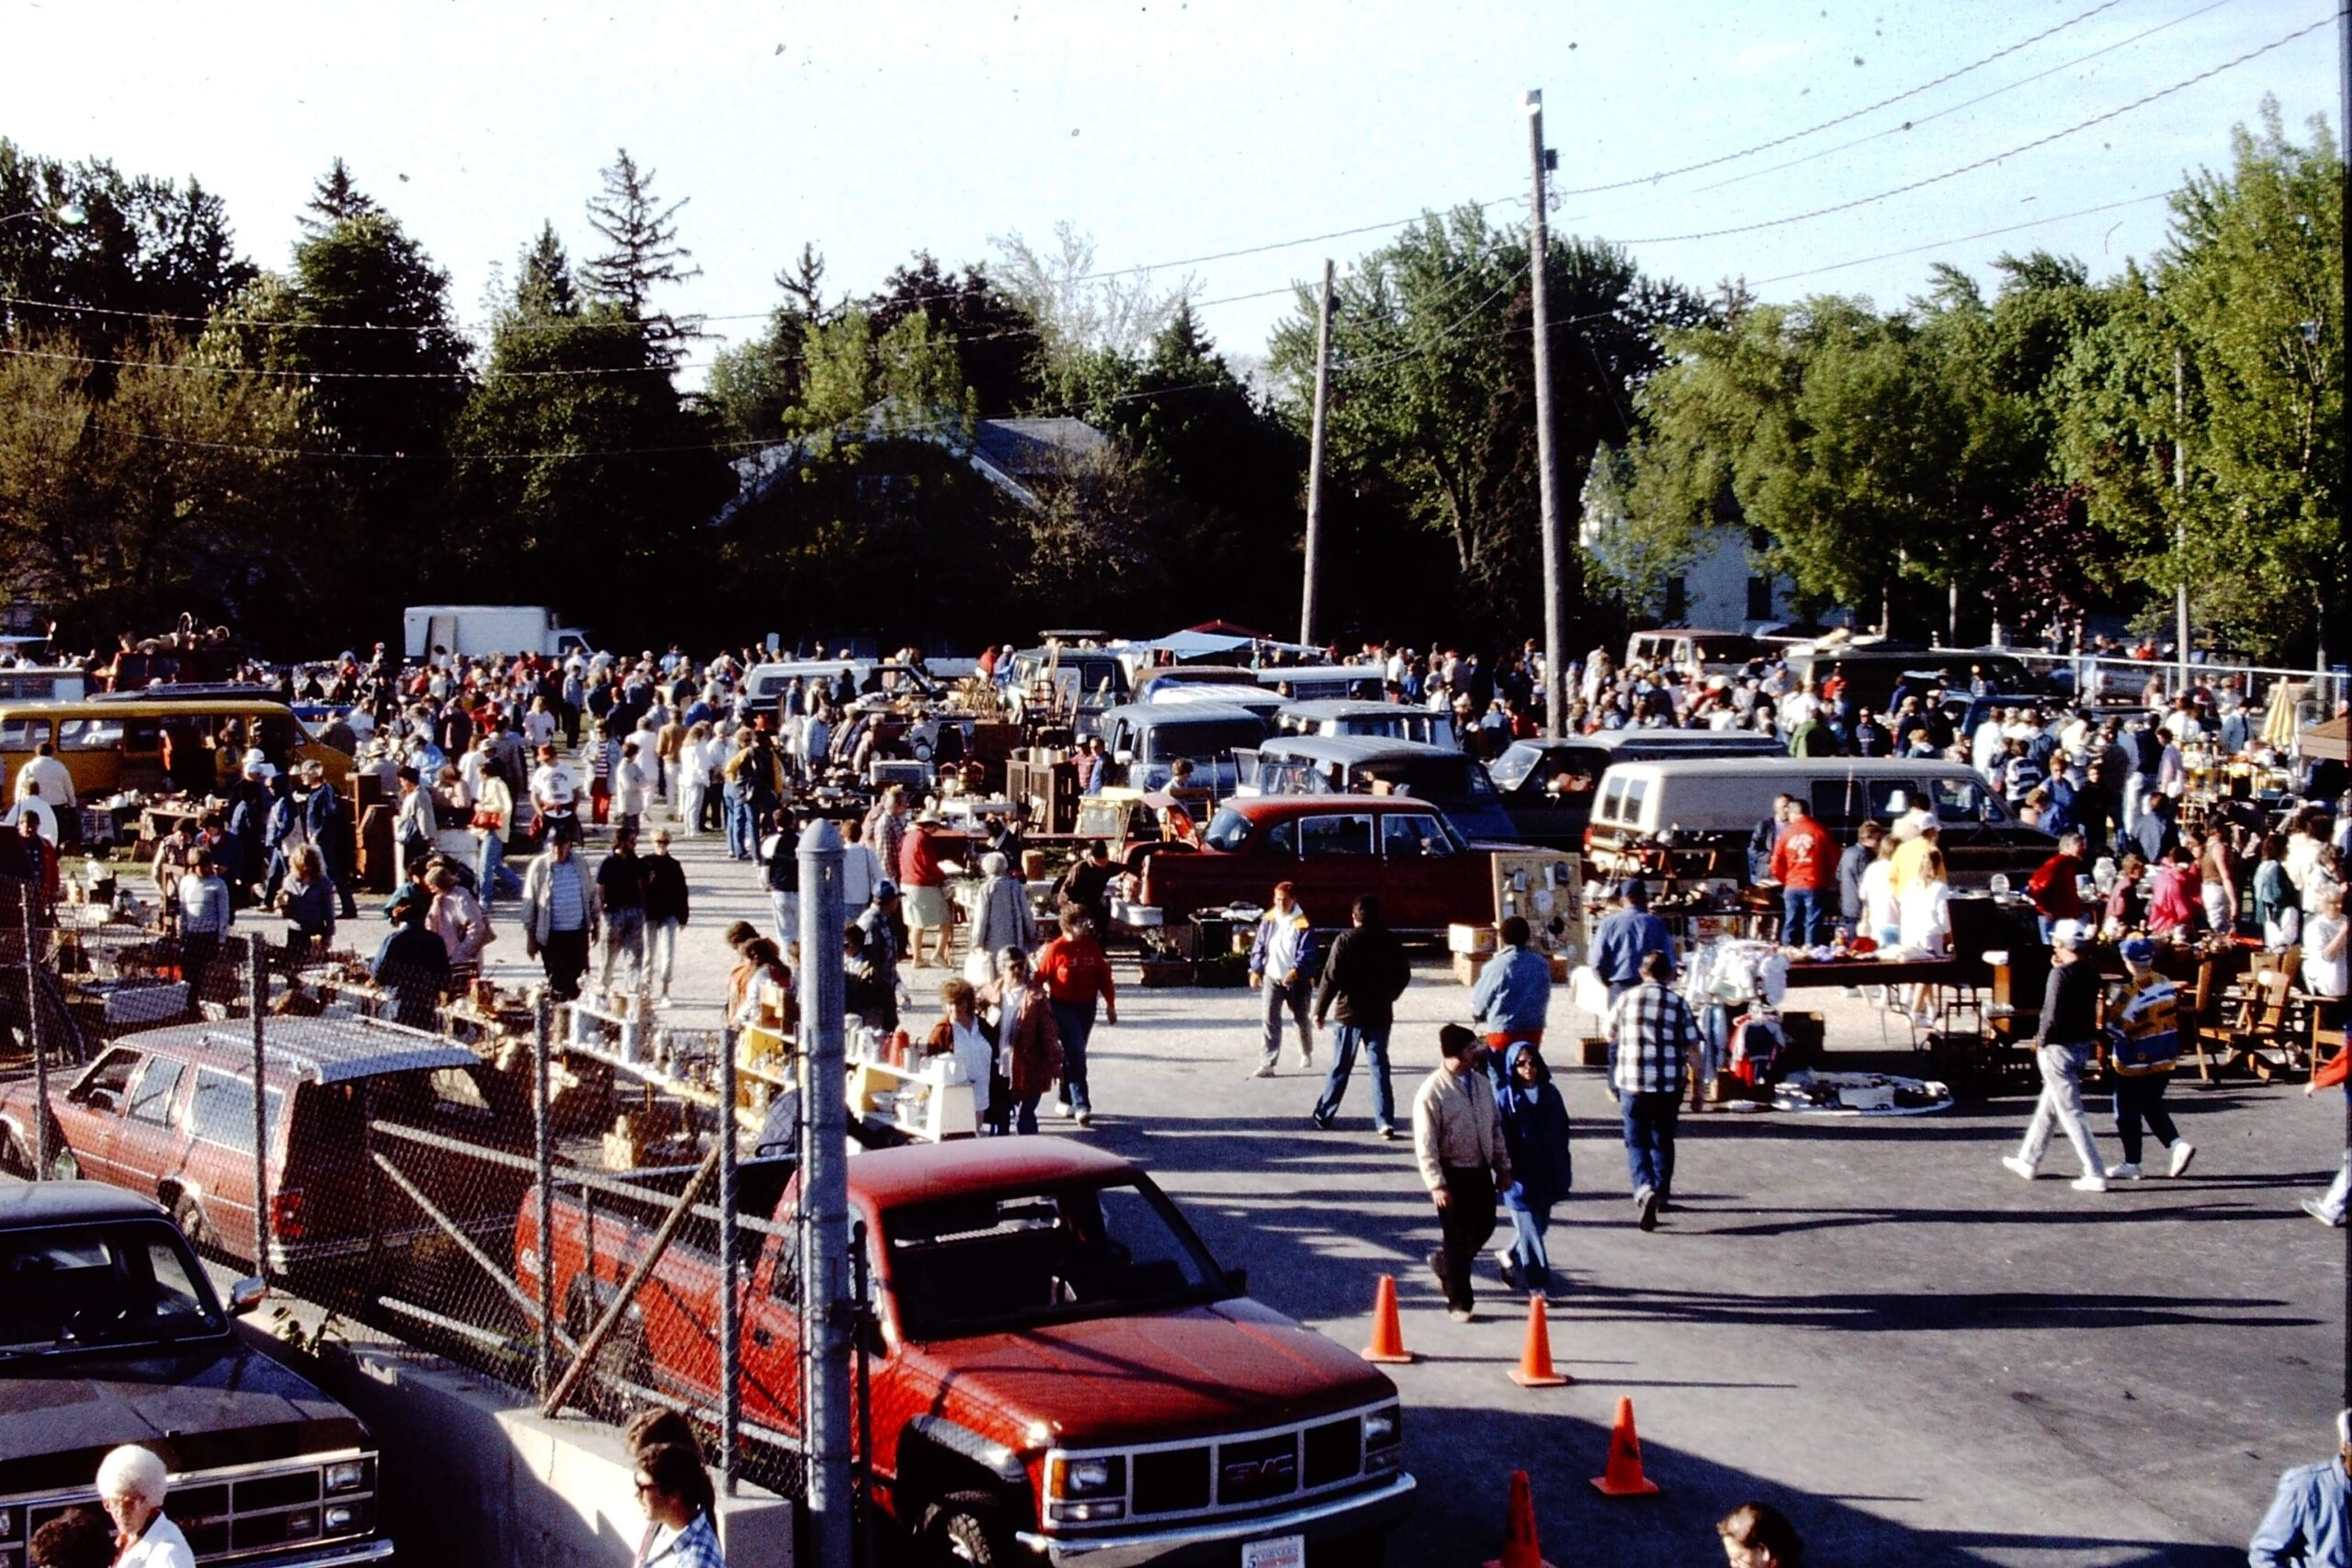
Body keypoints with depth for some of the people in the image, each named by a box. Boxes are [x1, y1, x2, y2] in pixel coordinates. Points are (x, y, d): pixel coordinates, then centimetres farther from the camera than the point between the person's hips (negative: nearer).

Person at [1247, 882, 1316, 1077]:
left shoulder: (1303, 924, -10)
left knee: (1302, 1018, 17)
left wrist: (1296, 971, -30)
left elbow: (1306, 953, -15)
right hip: (1272, 978, 2)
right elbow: (1259, 947, 9)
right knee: (1268, 1019, -12)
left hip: (1296, 980, -2)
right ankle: (1267, 1064, -15)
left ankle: (1307, 1053, 43)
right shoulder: (1268, 921, 2)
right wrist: (1256, 970, -1)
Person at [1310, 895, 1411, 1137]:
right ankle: (1385, 1122, -3)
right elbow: (1404, 975, 11)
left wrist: (1320, 1010, -5)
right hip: (1380, 1015, 2)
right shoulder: (1390, 942, 2)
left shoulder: (1346, 940, -10)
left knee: (1340, 1068, 8)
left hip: (1350, 1013, -2)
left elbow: (1331, 978, -13)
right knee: (1379, 1068, 5)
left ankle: (1323, 1116, 17)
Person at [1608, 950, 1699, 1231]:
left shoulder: (1625, 1000, 2)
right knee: (1663, 1140, 18)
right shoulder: (1678, 1004, -1)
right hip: (1669, 1085, 1)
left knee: (1636, 1142, 3)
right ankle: (1661, 1194, 29)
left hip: (1631, 1083, -1)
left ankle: (1645, 1189, -20)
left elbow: (1612, 1039, 15)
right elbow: (1693, 1049, -2)